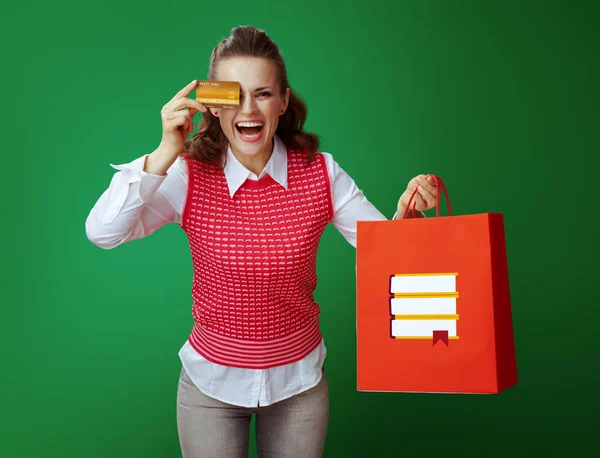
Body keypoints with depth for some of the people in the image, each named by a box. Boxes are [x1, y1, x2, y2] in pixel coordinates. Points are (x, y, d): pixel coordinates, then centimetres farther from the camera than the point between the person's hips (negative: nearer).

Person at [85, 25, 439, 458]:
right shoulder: (190, 176, -15)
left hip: (299, 378, 1)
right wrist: (165, 154, -31)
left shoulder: (321, 173, -12)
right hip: (211, 381, -1)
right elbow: (102, 233, -25)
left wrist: (406, 215, -33)